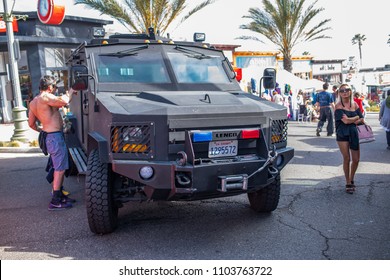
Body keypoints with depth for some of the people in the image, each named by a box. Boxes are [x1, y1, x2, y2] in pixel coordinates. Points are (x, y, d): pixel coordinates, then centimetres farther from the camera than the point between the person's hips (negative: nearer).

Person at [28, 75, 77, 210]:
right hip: (55, 136, -10)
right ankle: (55, 202, -4)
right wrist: (70, 92, -11)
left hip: (47, 135, 10)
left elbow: (31, 124, 18)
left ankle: (60, 195, 27)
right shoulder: (46, 97, -15)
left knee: (59, 168, 19)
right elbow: (64, 101, -31)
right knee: (60, 169, -6)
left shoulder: (33, 102, 13)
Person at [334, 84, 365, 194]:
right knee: (346, 159, 2)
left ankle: (351, 179, 28)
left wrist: (351, 121, -10)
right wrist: (356, 117, -2)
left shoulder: (354, 104, 8)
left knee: (356, 159, 4)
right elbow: (345, 120, -17)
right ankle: (348, 183, 16)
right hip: (343, 135, -4)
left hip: (354, 134, 4)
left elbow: (362, 120, 5)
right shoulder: (338, 106, -6)